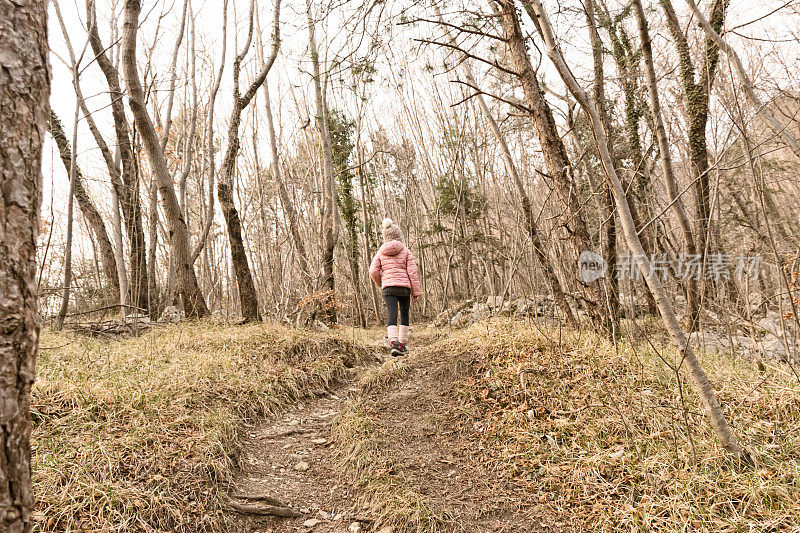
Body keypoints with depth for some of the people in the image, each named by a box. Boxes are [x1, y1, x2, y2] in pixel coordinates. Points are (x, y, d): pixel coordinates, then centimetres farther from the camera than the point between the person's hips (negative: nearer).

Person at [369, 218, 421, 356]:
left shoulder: (381, 252, 7)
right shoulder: (406, 251, 2)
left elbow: (373, 272, 2)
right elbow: (412, 272, -2)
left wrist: (380, 285, 20)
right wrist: (416, 291, 3)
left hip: (388, 287, 1)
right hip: (404, 287, -1)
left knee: (392, 316, -5)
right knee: (405, 315, 15)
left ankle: (394, 343, -25)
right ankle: (403, 345, 18)